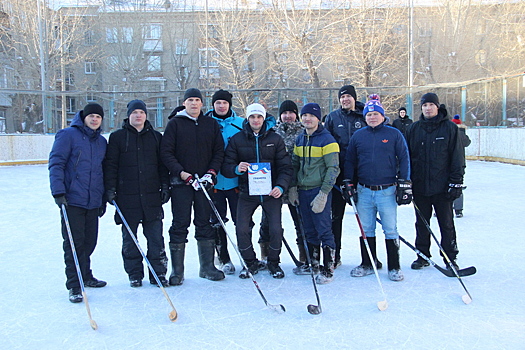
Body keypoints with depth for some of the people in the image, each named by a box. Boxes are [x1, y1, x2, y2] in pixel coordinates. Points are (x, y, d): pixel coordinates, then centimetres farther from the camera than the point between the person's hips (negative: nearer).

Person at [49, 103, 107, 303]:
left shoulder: (102, 141, 15)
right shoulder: (68, 135, -4)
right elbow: (56, 163, -8)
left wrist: (104, 197, 20)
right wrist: (58, 192, -16)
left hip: (93, 202, 6)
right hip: (72, 200, -6)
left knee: (89, 241, 12)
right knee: (74, 242, -3)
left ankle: (85, 276, 30)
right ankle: (74, 285, 5)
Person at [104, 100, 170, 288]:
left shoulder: (156, 137, 11)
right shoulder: (117, 137, 4)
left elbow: (163, 164, 13)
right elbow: (110, 165, 2)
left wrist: (165, 186, 6)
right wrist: (110, 189, -5)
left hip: (152, 196, 1)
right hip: (127, 196, -1)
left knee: (156, 237, 2)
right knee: (129, 238, 6)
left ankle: (158, 273, 11)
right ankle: (134, 274, 18)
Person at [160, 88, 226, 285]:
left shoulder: (211, 124, 10)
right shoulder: (175, 123, 2)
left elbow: (219, 150, 9)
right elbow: (166, 152, -3)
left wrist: (211, 173, -5)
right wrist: (182, 173, -13)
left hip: (205, 182, 3)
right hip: (181, 182, -2)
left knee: (205, 224, 8)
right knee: (180, 225, -1)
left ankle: (207, 267, 17)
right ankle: (177, 271, 7)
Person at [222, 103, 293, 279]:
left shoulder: (275, 139, 3)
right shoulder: (237, 139, 3)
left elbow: (285, 167, 1)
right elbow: (226, 167, 2)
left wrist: (281, 186, -15)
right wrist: (236, 169, -21)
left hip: (271, 192, 0)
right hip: (247, 192, 1)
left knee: (276, 229, -5)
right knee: (241, 230, -4)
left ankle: (273, 262, 20)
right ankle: (250, 263, 19)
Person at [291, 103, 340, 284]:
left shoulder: (327, 139, -8)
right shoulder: (300, 139, 12)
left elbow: (333, 169, -12)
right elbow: (294, 165, 17)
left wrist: (323, 194, -17)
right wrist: (292, 188, 8)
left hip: (319, 191, -6)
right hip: (302, 192, 6)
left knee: (324, 230, -3)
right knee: (309, 231, 14)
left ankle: (328, 269, 6)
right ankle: (313, 264, 27)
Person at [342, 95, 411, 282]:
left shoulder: (394, 134, 1)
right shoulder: (358, 136, 8)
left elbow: (404, 159, 1)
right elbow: (349, 161, 13)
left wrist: (404, 185, -4)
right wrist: (348, 184, 7)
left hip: (387, 190, -3)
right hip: (364, 191, 3)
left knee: (390, 230, 1)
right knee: (365, 229, 10)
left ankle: (394, 267, 13)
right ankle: (367, 264, 23)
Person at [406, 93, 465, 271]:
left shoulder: (450, 128, -1)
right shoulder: (414, 128, 7)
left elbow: (457, 157, -2)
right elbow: (407, 156, 9)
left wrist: (456, 181, -7)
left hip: (442, 186, -3)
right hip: (420, 185, 3)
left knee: (446, 223, 5)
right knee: (422, 223, 12)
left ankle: (450, 258, 16)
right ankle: (423, 256, 24)